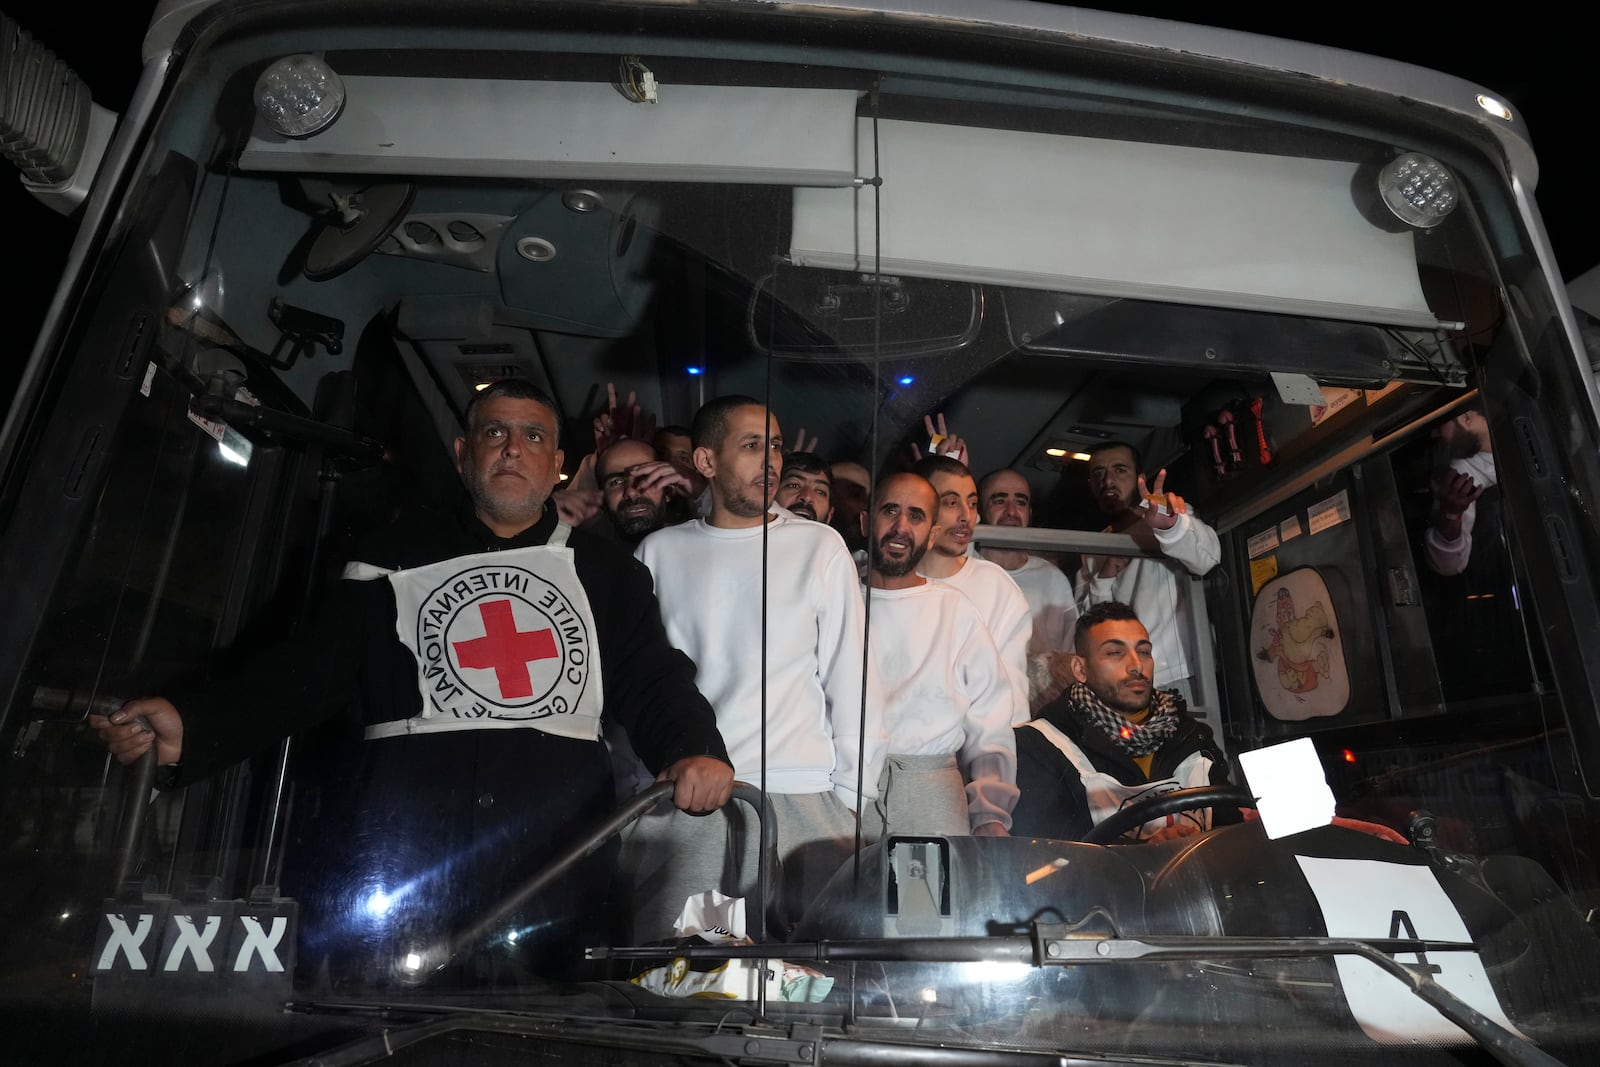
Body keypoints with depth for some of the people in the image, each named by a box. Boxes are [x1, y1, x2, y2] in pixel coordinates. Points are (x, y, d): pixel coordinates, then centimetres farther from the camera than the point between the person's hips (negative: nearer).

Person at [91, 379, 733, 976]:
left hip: (552, 859, 1)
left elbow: (653, 683, 8)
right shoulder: (400, 555, 13)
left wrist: (695, 752, -11)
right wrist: (189, 731, -9)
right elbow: (305, 675, 6)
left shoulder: (604, 572, 14)